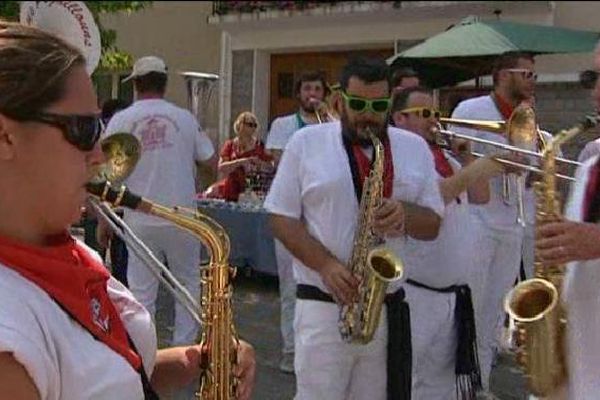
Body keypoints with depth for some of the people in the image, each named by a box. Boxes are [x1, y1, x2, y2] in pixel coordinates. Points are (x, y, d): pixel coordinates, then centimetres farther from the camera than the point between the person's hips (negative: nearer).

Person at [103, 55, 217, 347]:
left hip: (140, 220, -1)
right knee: (188, 283, 17)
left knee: (141, 292, 6)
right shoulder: (184, 118, 0)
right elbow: (211, 160, 7)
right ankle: (184, 347, 18)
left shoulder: (120, 120, -3)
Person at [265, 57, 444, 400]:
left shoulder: (415, 148, 8)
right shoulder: (306, 143, 1)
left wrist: (405, 213, -14)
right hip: (322, 305, -2)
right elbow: (282, 218, 0)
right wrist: (326, 265, -15)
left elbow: (433, 225, 9)